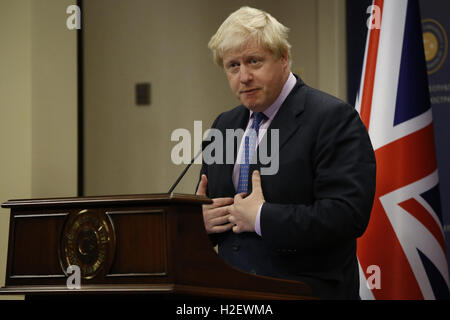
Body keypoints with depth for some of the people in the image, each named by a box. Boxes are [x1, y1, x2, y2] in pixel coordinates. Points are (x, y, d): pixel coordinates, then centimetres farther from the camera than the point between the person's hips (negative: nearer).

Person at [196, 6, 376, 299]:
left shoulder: (333, 118, -12)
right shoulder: (224, 126, 12)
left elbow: (348, 214, -22)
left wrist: (261, 218, -21)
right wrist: (198, 220, -6)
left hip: (307, 291, -6)